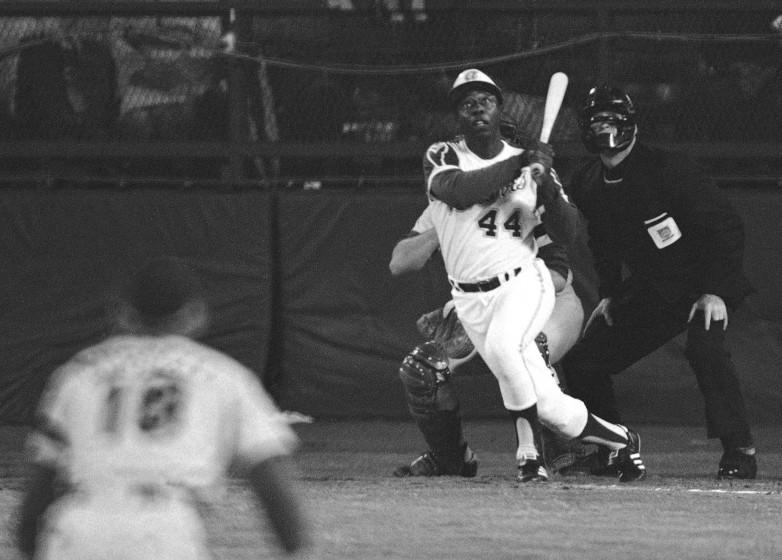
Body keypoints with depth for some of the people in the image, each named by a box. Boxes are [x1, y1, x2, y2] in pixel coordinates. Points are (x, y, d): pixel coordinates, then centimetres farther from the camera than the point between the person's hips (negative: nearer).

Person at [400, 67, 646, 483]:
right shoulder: (442, 157, 2)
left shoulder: (533, 164, 5)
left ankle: (529, 449, -20)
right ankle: (618, 440, 16)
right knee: (548, 405, -5)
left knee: (501, 345, -35)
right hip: (472, 299, 1)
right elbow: (459, 190, -21)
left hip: (522, 281, -1)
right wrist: (519, 165, -25)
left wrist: (548, 186, -17)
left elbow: (566, 233, 0)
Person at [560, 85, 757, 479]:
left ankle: (739, 450, -28)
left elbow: (726, 226, -19)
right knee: (581, 362, 2)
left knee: (705, 345, -35)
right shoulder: (587, 186, -1)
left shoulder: (668, 169, -21)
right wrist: (610, 294, 8)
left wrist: (716, 291, -24)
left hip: (702, 284, -7)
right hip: (647, 294, 7)